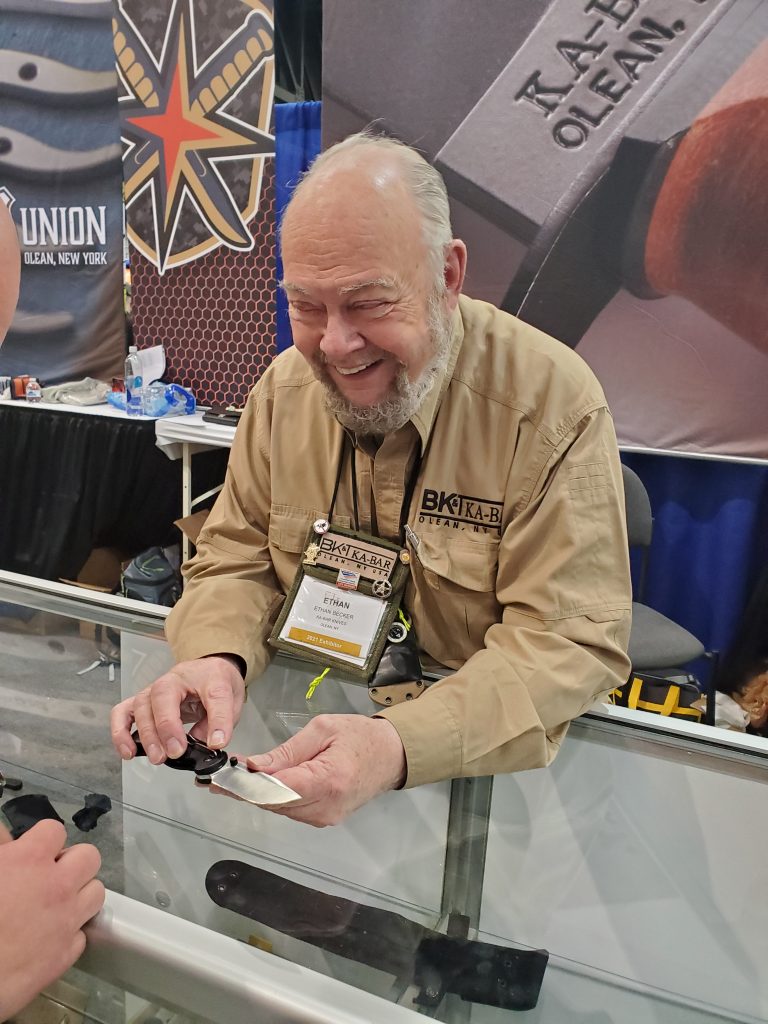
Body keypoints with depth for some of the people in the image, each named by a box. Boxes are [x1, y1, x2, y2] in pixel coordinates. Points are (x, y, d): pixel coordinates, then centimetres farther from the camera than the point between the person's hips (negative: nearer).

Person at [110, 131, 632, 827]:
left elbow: (574, 640, -20)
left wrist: (398, 745, -35)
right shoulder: (285, 388, -3)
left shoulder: (555, 403, -18)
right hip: (306, 726, 4)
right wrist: (217, 659, -21)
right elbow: (237, 561, 2)